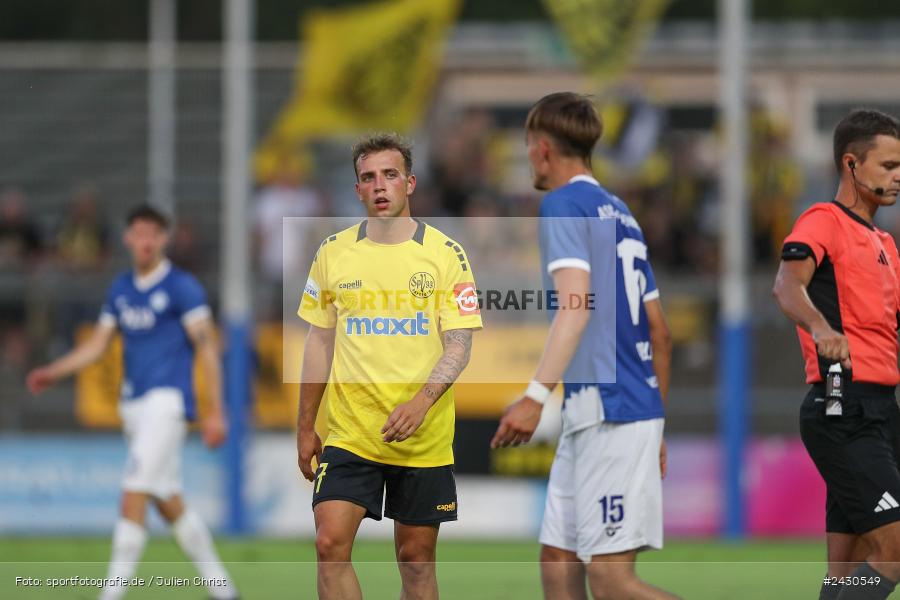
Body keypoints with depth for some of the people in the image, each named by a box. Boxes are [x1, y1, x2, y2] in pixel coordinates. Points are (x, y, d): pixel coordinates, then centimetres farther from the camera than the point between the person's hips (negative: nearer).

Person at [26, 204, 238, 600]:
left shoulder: (182, 287, -6)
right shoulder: (120, 289, 14)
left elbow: (207, 348, -6)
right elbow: (97, 345, 18)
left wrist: (215, 412, -10)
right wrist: (53, 372, 3)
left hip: (166, 400, -7)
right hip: (133, 403, 7)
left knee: (133, 496, -15)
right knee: (167, 502, 9)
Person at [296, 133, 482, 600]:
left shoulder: (445, 254, -3)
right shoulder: (333, 253, 4)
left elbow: (459, 346, -6)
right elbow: (318, 344, 11)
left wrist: (422, 401, -22)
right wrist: (305, 429, 10)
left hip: (424, 438, -1)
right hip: (349, 434, 1)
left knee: (417, 558, 5)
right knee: (331, 544, -14)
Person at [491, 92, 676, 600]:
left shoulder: (564, 204, -6)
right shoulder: (619, 212, 20)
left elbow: (578, 303, -21)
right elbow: (660, 332, 22)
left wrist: (537, 396, -29)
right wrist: (656, 429, 28)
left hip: (609, 415, -9)